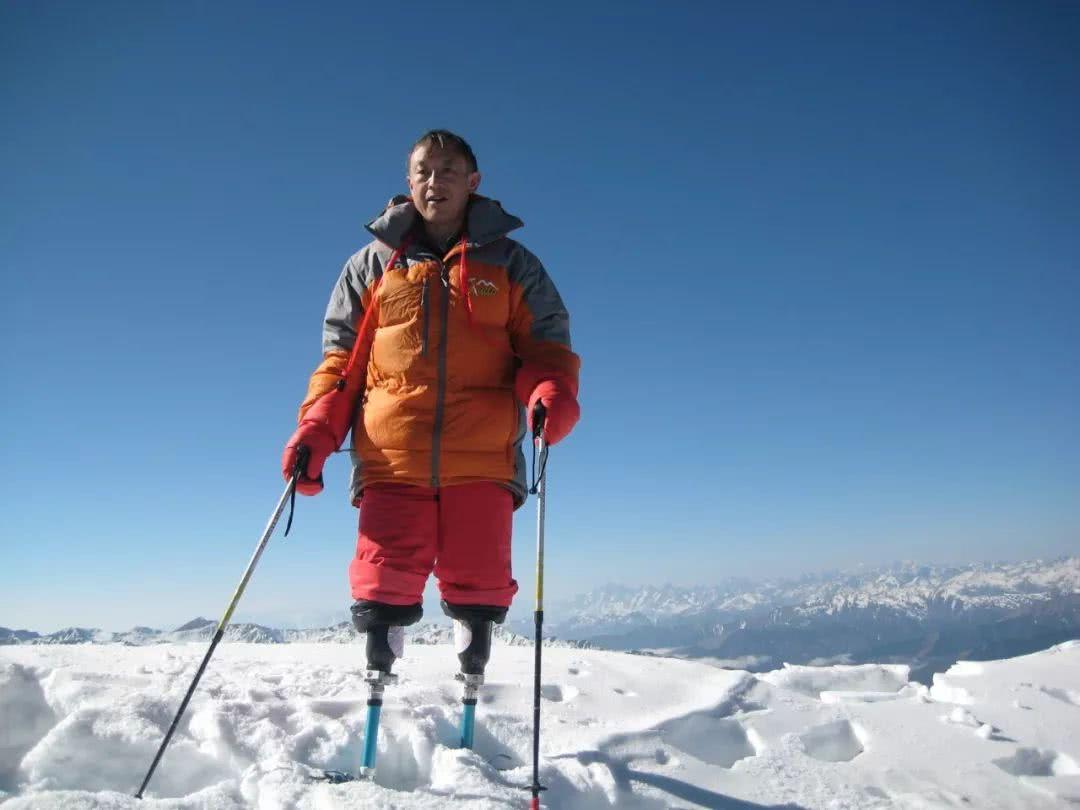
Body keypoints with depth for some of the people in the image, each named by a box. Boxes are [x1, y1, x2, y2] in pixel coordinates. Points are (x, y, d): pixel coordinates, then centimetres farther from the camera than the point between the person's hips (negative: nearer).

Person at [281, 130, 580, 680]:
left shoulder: (510, 263, 13)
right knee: (385, 583, -1)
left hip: (482, 457, 0)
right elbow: (342, 356, 15)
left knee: (478, 585, 2)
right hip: (391, 455, 1)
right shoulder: (373, 264, 15)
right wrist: (317, 428, 0)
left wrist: (551, 390, -13)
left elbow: (546, 343, 9)